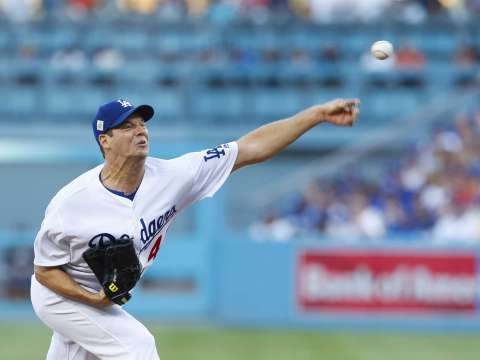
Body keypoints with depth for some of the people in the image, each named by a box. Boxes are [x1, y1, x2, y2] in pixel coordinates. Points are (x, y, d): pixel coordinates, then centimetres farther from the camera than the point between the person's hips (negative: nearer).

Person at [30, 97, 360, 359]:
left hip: (106, 296, 6)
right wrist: (92, 298, -35)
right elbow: (45, 270, -17)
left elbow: (250, 149, -23)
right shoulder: (70, 204, -30)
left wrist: (318, 114, -30)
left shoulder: (169, 178, -20)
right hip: (62, 294, -6)